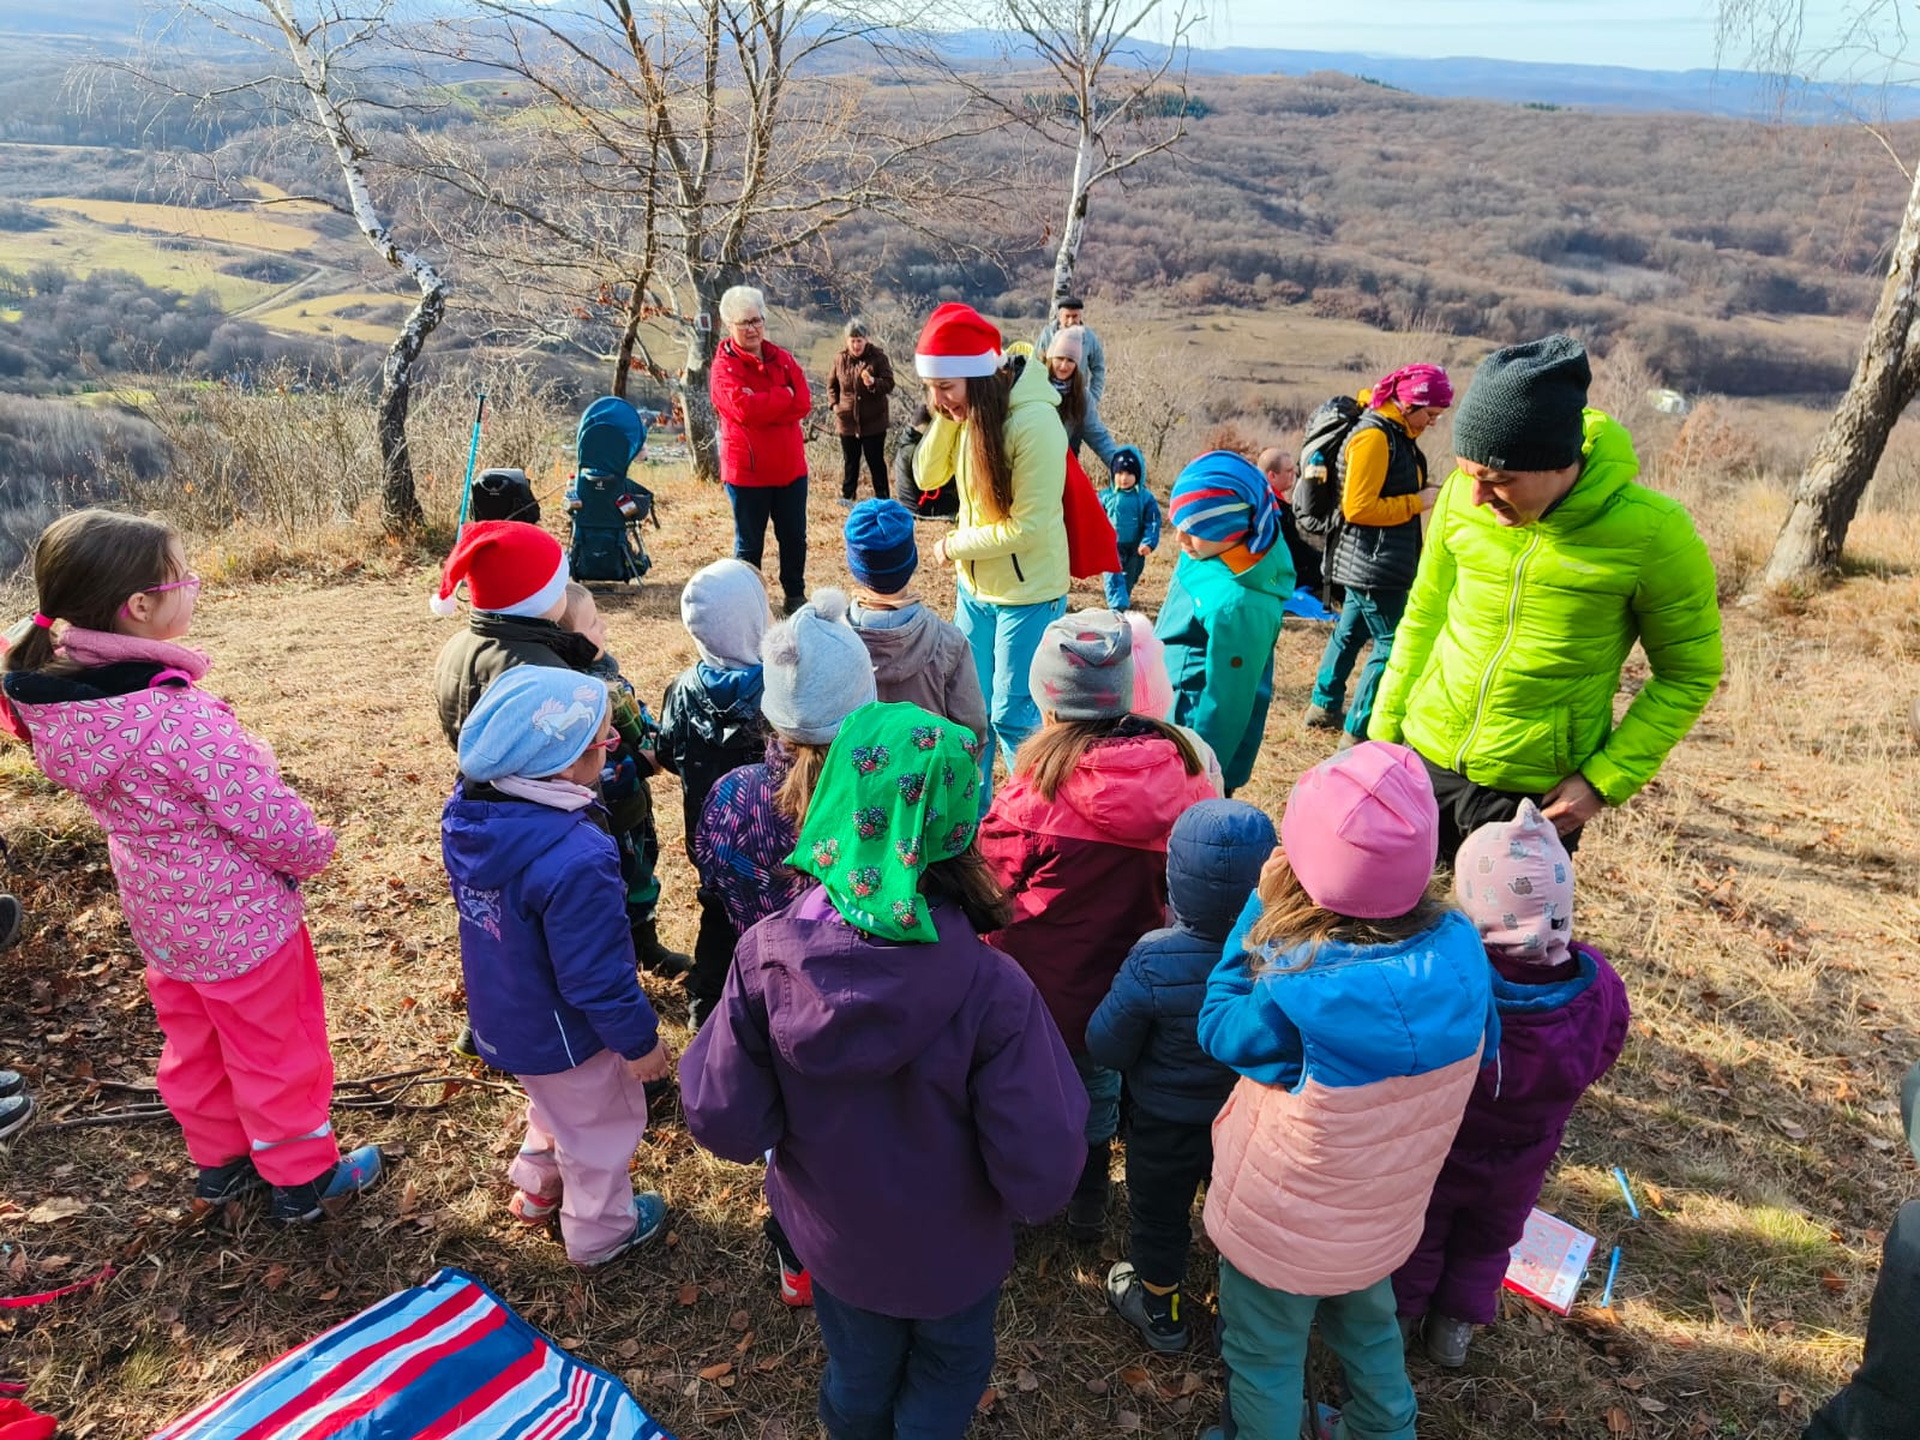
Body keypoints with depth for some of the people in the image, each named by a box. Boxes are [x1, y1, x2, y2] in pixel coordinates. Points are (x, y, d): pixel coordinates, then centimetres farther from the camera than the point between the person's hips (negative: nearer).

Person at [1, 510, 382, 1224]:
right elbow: (271, 824, -28)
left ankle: (219, 1166, 47)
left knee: (193, 1049, 26)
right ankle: (303, 1181, 33)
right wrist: (313, 850, -8)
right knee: (276, 1052, 14)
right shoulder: (182, 722, -35)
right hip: (240, 922, -7)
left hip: (157, 916, 7)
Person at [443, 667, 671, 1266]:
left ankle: (536, 1188, 57)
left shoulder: (466, 811, -15)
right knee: (600, 1126, 21)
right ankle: (600, 1232, 44)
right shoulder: (574, 859, -41)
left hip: (501, 1014, 7)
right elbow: (596, 974, -30)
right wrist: (639, 1039, -14)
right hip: (561, 1035, -7)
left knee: (554, 1103, 35)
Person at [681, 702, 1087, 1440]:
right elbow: (1041, 1182, -29)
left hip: (832, 1241, 2)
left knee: (857, 1375, 34)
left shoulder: (766, 955, -28)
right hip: (950, 1256, -2)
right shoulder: (991, 989, -36)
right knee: (945, 1376, 32)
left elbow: (726, 1126, -19)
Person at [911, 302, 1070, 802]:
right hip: (974, 585, 7)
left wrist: (953, 545, -13)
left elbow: (1027, 528, -24)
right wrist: (945, 418, -17)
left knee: (1012, 716, 1)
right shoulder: (965, 411, -3)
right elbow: (928, 477, -3)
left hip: (1027, 592, -7)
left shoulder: (1034, 424, -25)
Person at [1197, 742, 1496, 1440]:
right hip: (1385, 1217, 5)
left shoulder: (1297, 994, -39)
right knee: (1370, 1329, 35)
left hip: (1282, 1229, -5)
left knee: (1265, 1359, 24)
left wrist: (1262, 909, -17)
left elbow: (1219, 1029, -16)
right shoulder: (1460, 950, -24)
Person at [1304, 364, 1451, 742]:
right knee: (1392, 645, -5)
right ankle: (1358, 731, 2)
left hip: (1368, 564, 10)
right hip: (1372, 565, -10)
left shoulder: (1397, 434, 12)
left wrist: (1424, 496, 3)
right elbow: (1358, 507, -22)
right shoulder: (1374, 436, -18)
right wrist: (1418, 502, -16)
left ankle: (1324, 708, 33)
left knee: (1350, 631, 19)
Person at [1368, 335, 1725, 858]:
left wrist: (1605, 780, -13)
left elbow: (1689, 675, -6)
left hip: (1539, 794, -3)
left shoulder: (1655, 535, -16)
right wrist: (1384, 728, 7)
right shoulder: (1462, 498, -8)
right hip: (1424, 758, 4)